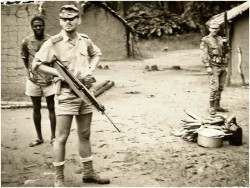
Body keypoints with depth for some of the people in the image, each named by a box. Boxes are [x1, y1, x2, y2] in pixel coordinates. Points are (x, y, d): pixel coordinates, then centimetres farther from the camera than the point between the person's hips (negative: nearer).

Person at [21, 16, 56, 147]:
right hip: (33, 80, 1)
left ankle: (53, 137, 14)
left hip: (49, 79, -1)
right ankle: (39, 137, 20)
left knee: (51, 108, 4)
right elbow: (24, 58, 11)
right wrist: (30, 70, 6)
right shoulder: (26, 41, -4)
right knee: (36, 108, 9)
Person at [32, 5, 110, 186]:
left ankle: (89, 172, 27)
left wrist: (91, 69, 3)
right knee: (62, 137, -2)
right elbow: (37, 64, -8)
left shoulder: (85, 40, 4)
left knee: (85, 135, 15)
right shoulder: (54, 42, -11)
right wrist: (58, 73, -19)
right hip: (65, 95, -5)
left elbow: (97, 54, 22)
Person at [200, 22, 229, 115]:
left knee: (220, 87, 8)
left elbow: (224, 53, 19)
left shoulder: (220, 39, 15)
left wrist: (226, 66, 14)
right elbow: (204, 55, -10)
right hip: (214, 66, -6)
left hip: (222, 66, 6)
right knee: (214, 87, -10)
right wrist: (208, 67, -17)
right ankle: (212, 107, -2)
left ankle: (217, 106, 17)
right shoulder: (205, 40, -3)